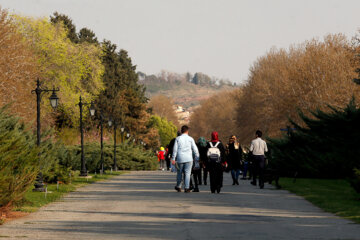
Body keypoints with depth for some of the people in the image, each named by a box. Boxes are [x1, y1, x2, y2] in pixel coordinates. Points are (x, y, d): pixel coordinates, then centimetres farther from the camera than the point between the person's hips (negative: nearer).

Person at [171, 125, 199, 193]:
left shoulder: (178, 139, 2)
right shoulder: (190, 139, 2)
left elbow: (175, 149, 0)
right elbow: (195, 149, 1)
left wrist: (173, 158, 3)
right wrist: (197, 158, 8)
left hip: (180, 159, 1)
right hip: (188, 159, -1)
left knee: (179, 173, 13)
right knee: (187, 173, -1)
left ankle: (178, 187, 22)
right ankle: (186, 188, -8)